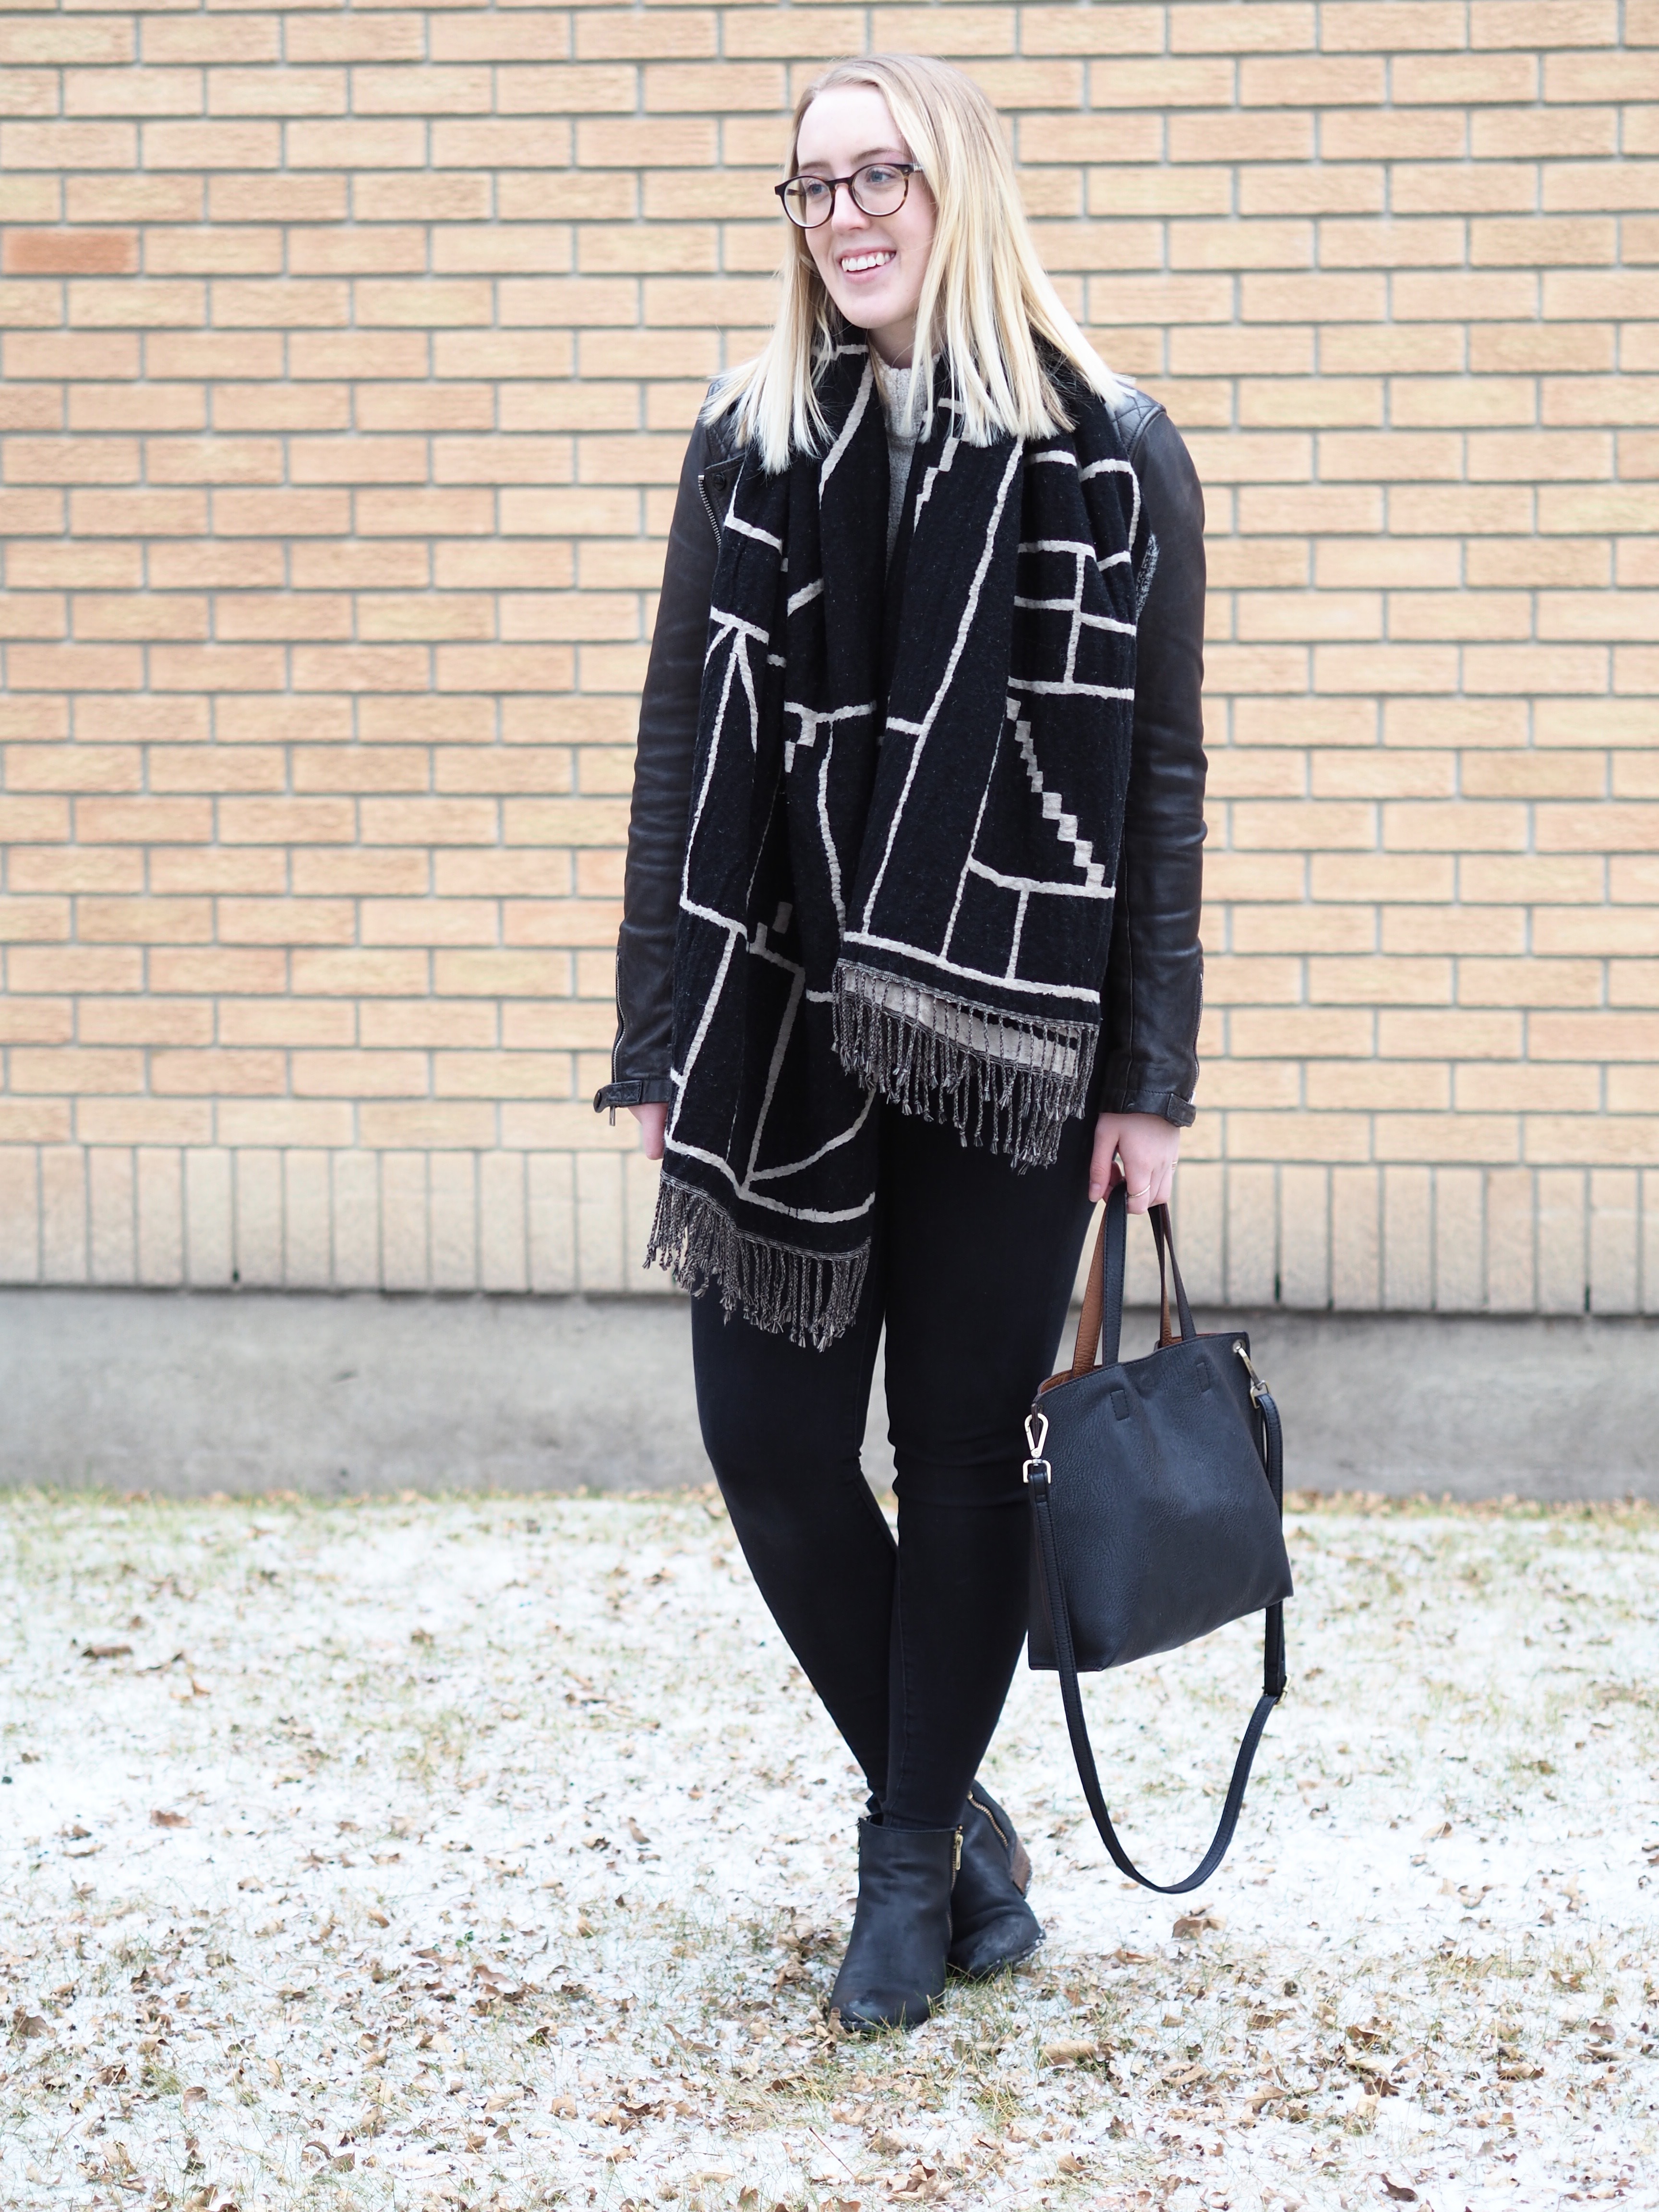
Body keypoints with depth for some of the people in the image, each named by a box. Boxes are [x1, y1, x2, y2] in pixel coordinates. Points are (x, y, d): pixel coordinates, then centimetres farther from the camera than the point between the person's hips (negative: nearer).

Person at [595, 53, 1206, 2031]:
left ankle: (912, 1857, 21)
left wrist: (1147, 1078, -5)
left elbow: (1160, 779, 0)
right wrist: (660, 1039, 2)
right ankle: (947, 1815, 23)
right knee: (769, 1441, 1)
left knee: (961, 1448, 5)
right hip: (782, 1031, 2)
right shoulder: (748, 442, 6)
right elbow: (681, 748, 7)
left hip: (1008, 1043, -2)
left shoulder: (1112, 458, 0)